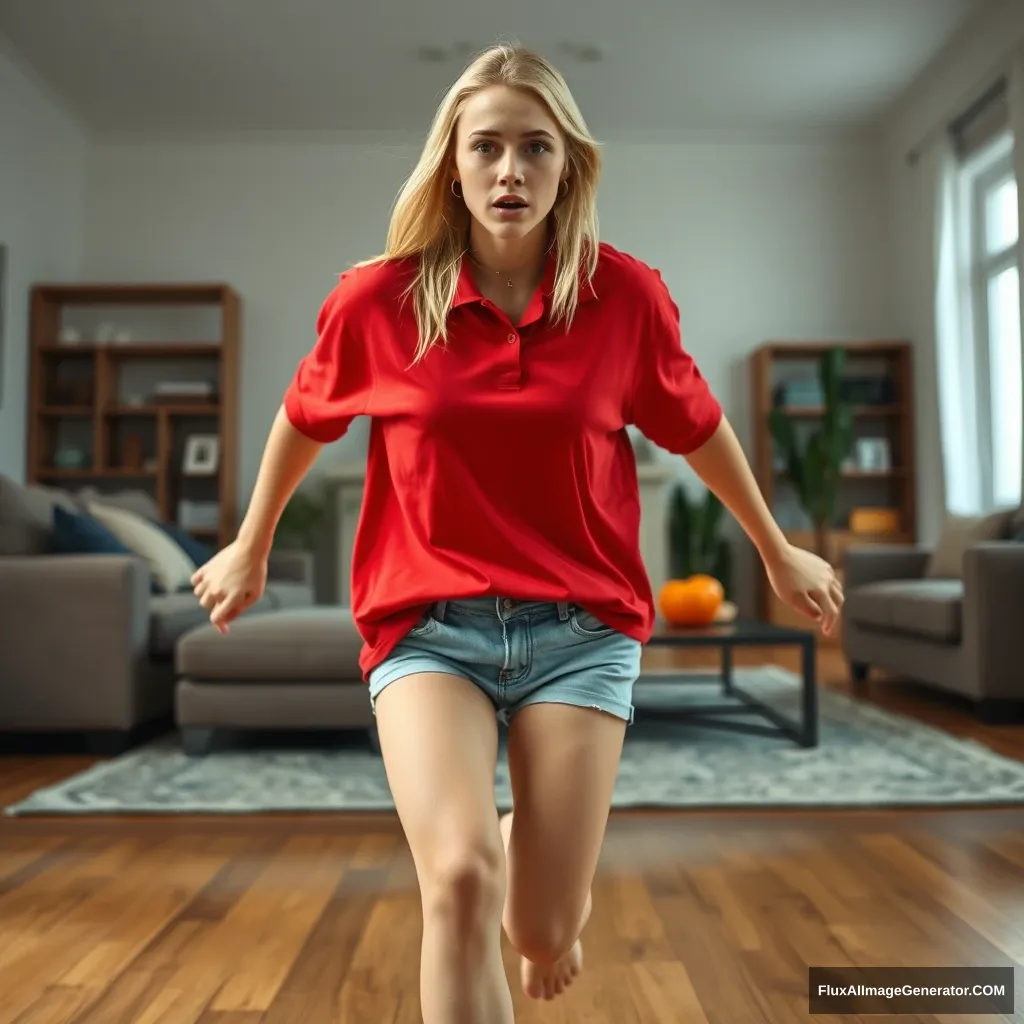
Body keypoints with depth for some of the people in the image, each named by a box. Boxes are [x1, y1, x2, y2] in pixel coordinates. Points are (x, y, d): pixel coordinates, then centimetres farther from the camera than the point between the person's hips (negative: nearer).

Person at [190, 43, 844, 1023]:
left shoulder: (627, 296, -5)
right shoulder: (376, 299, -5)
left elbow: (697, 429, 11)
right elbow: (303, 420, 13)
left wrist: (776, 551, 23)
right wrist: (251, 549, 25)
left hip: (581, 626, 1)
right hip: (427, 623, 0)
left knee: (547, 934, 5)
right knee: (461, 880, -24)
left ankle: (533, 876, 42)